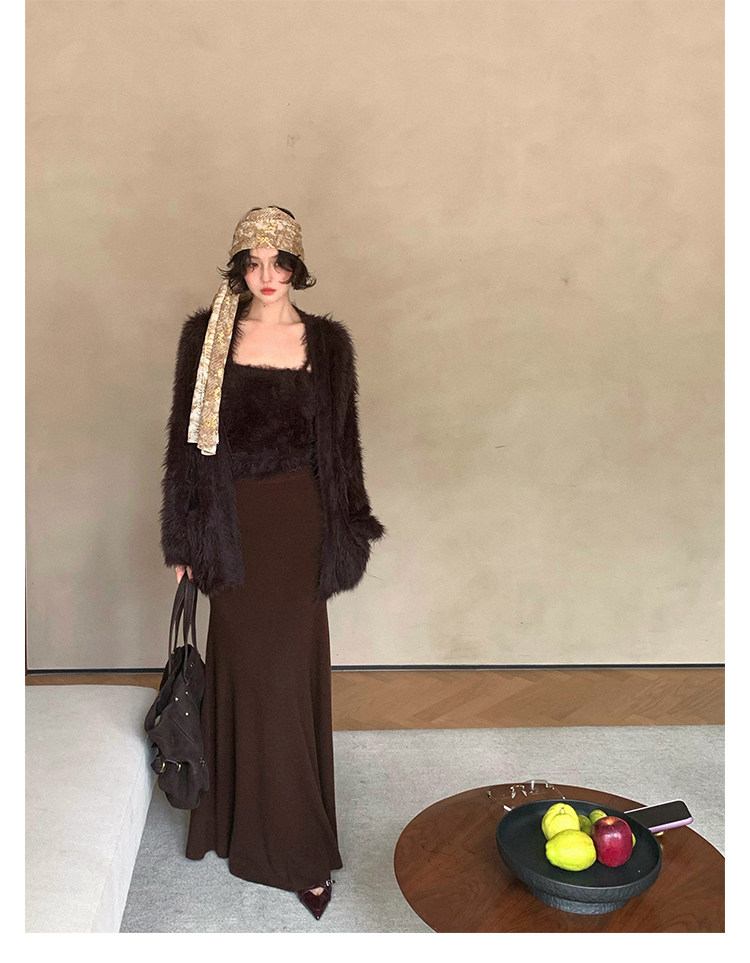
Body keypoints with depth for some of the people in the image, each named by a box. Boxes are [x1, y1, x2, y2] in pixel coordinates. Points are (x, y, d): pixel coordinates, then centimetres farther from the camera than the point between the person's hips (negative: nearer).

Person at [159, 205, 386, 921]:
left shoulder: (325, 342, 1)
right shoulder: (208, 336, 1)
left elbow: (340, 443, 5)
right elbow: (189, 440, 2)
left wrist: (344, 536, 3)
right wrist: (183, 540, 1)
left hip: (297, 521, 0)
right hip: (233, 523, 1)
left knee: (292, 675, 4)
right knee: (241, 671, 9)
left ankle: (301, 846, 18)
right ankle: (241, 817, 30)